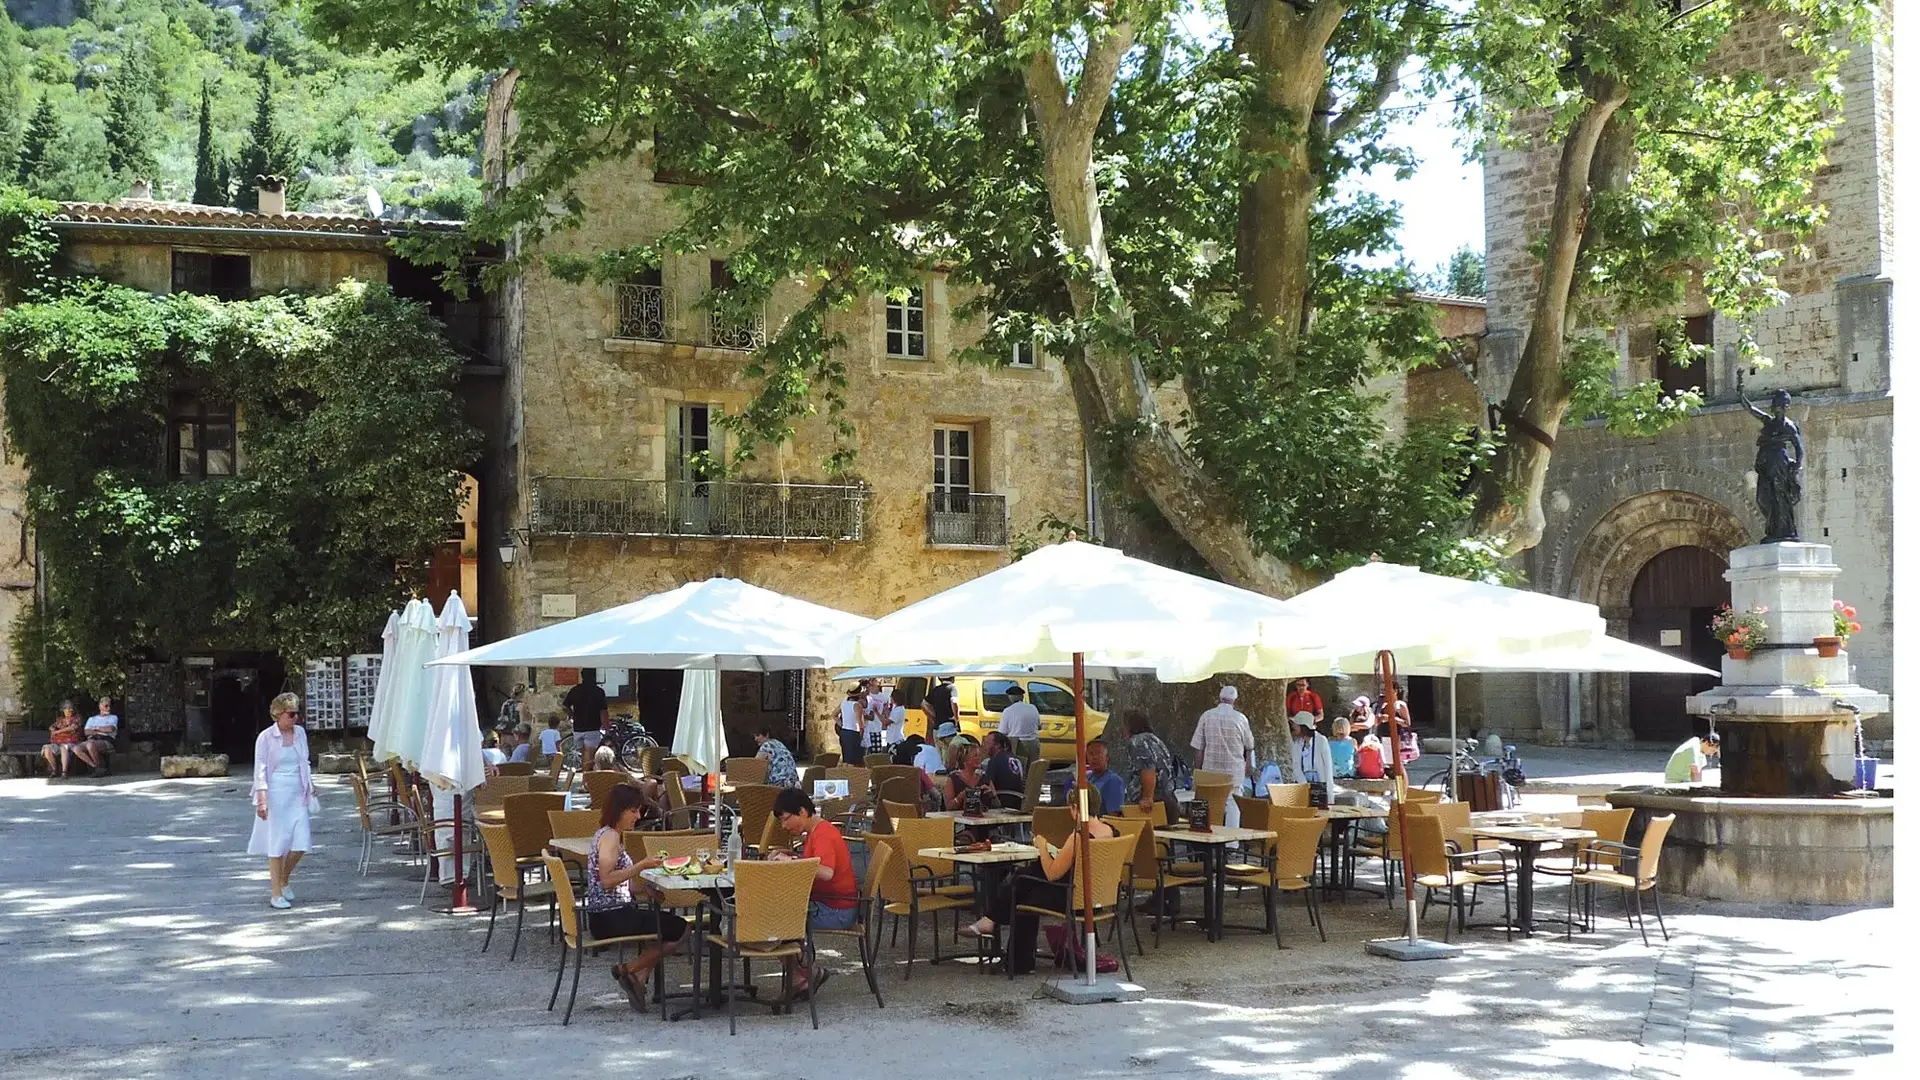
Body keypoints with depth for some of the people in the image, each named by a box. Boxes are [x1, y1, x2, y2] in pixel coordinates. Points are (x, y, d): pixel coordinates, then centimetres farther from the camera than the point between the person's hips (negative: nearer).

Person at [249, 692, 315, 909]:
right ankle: (276, 894, 8)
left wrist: (310, 788, 18)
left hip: (298, 795, 5)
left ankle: (283, 879, 25)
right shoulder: (266, 737, -7)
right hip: (276, 796, -5)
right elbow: (260, 770, -8)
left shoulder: (300, 733, 8)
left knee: (301, 843, -1)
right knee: (277, 844, -1)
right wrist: (261, 799, -15)